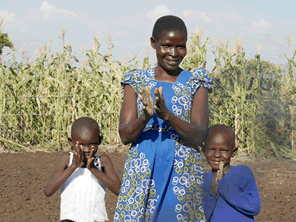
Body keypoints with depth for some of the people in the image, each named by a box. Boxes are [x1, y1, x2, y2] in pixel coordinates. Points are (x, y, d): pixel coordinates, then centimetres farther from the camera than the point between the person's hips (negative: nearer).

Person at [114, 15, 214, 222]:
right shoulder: (137, 81, 7)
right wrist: (145, 118, -22)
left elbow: (200, 136, -7)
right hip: (142, 172, 1)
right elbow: (125, 135, -1)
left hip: (182, 174, -1)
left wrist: (167, 115, -23)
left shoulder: (195, 82, 3)